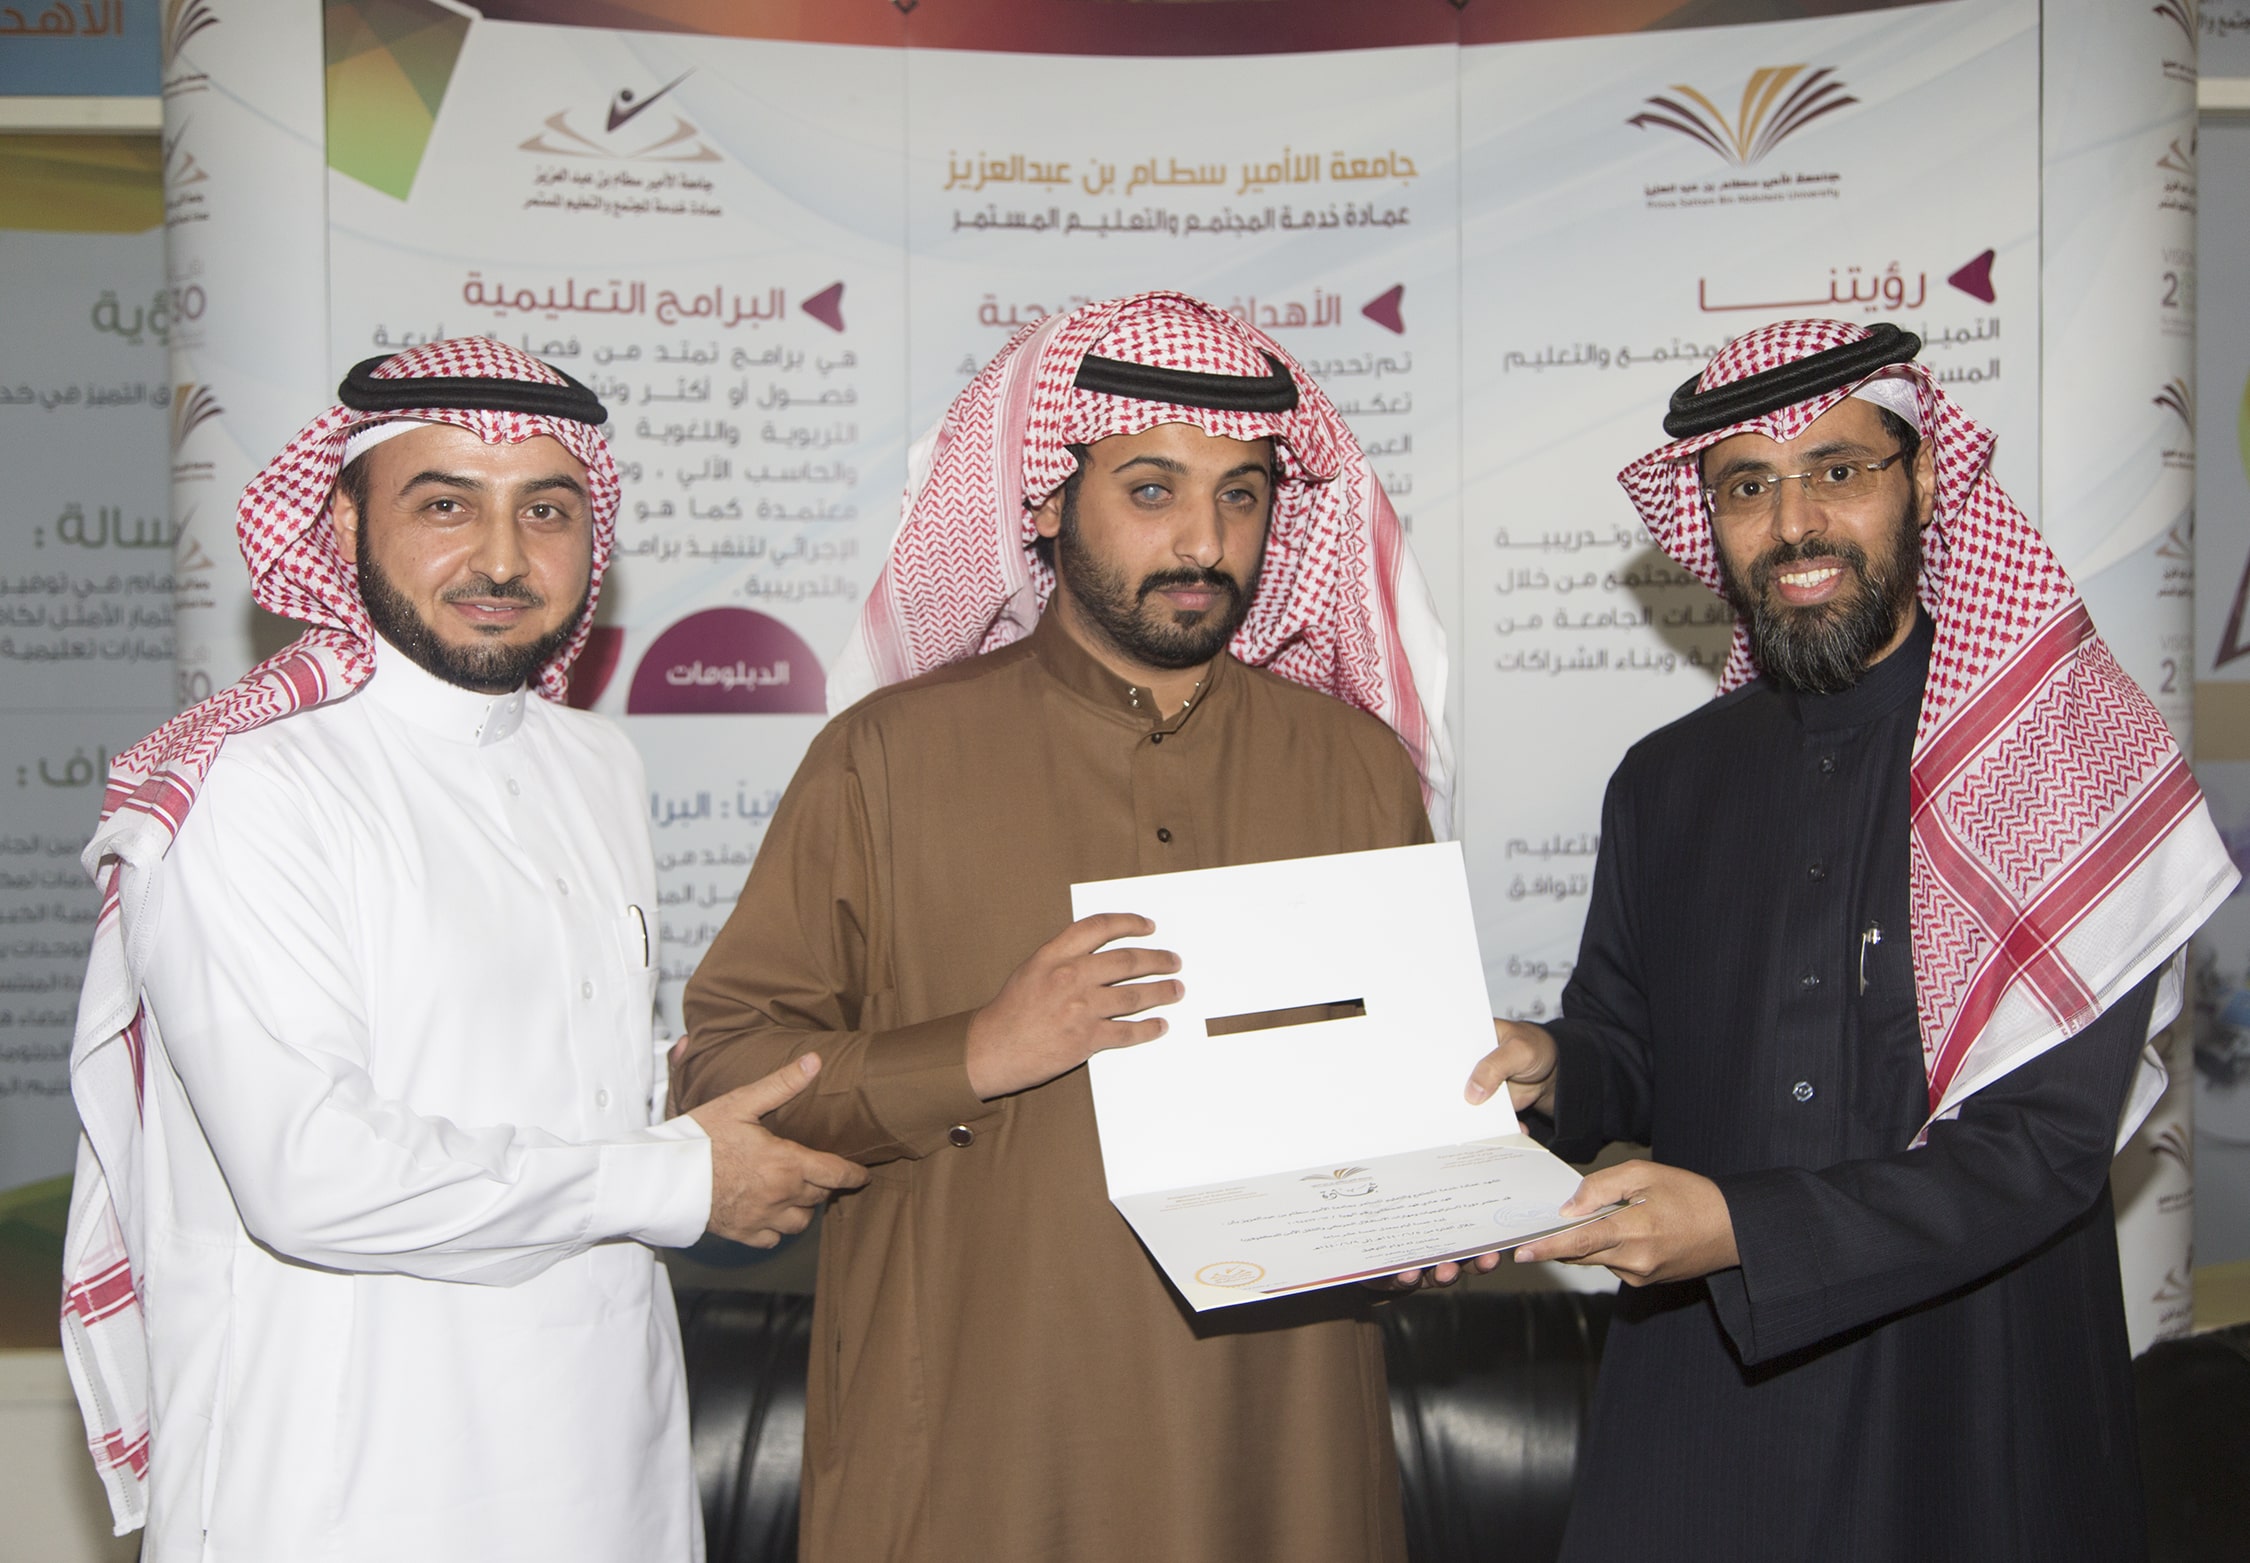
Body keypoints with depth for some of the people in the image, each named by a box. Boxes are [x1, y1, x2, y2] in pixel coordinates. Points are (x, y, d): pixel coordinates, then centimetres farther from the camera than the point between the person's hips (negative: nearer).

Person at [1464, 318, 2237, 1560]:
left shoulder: (2072, 770, -11)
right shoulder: (1665, 783, 4)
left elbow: (2042, 1151, -15)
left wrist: (1740, 1228, -25)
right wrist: (1551, 1073, -11)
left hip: (1969, 1410, -3)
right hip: (1695, 1403, 4)